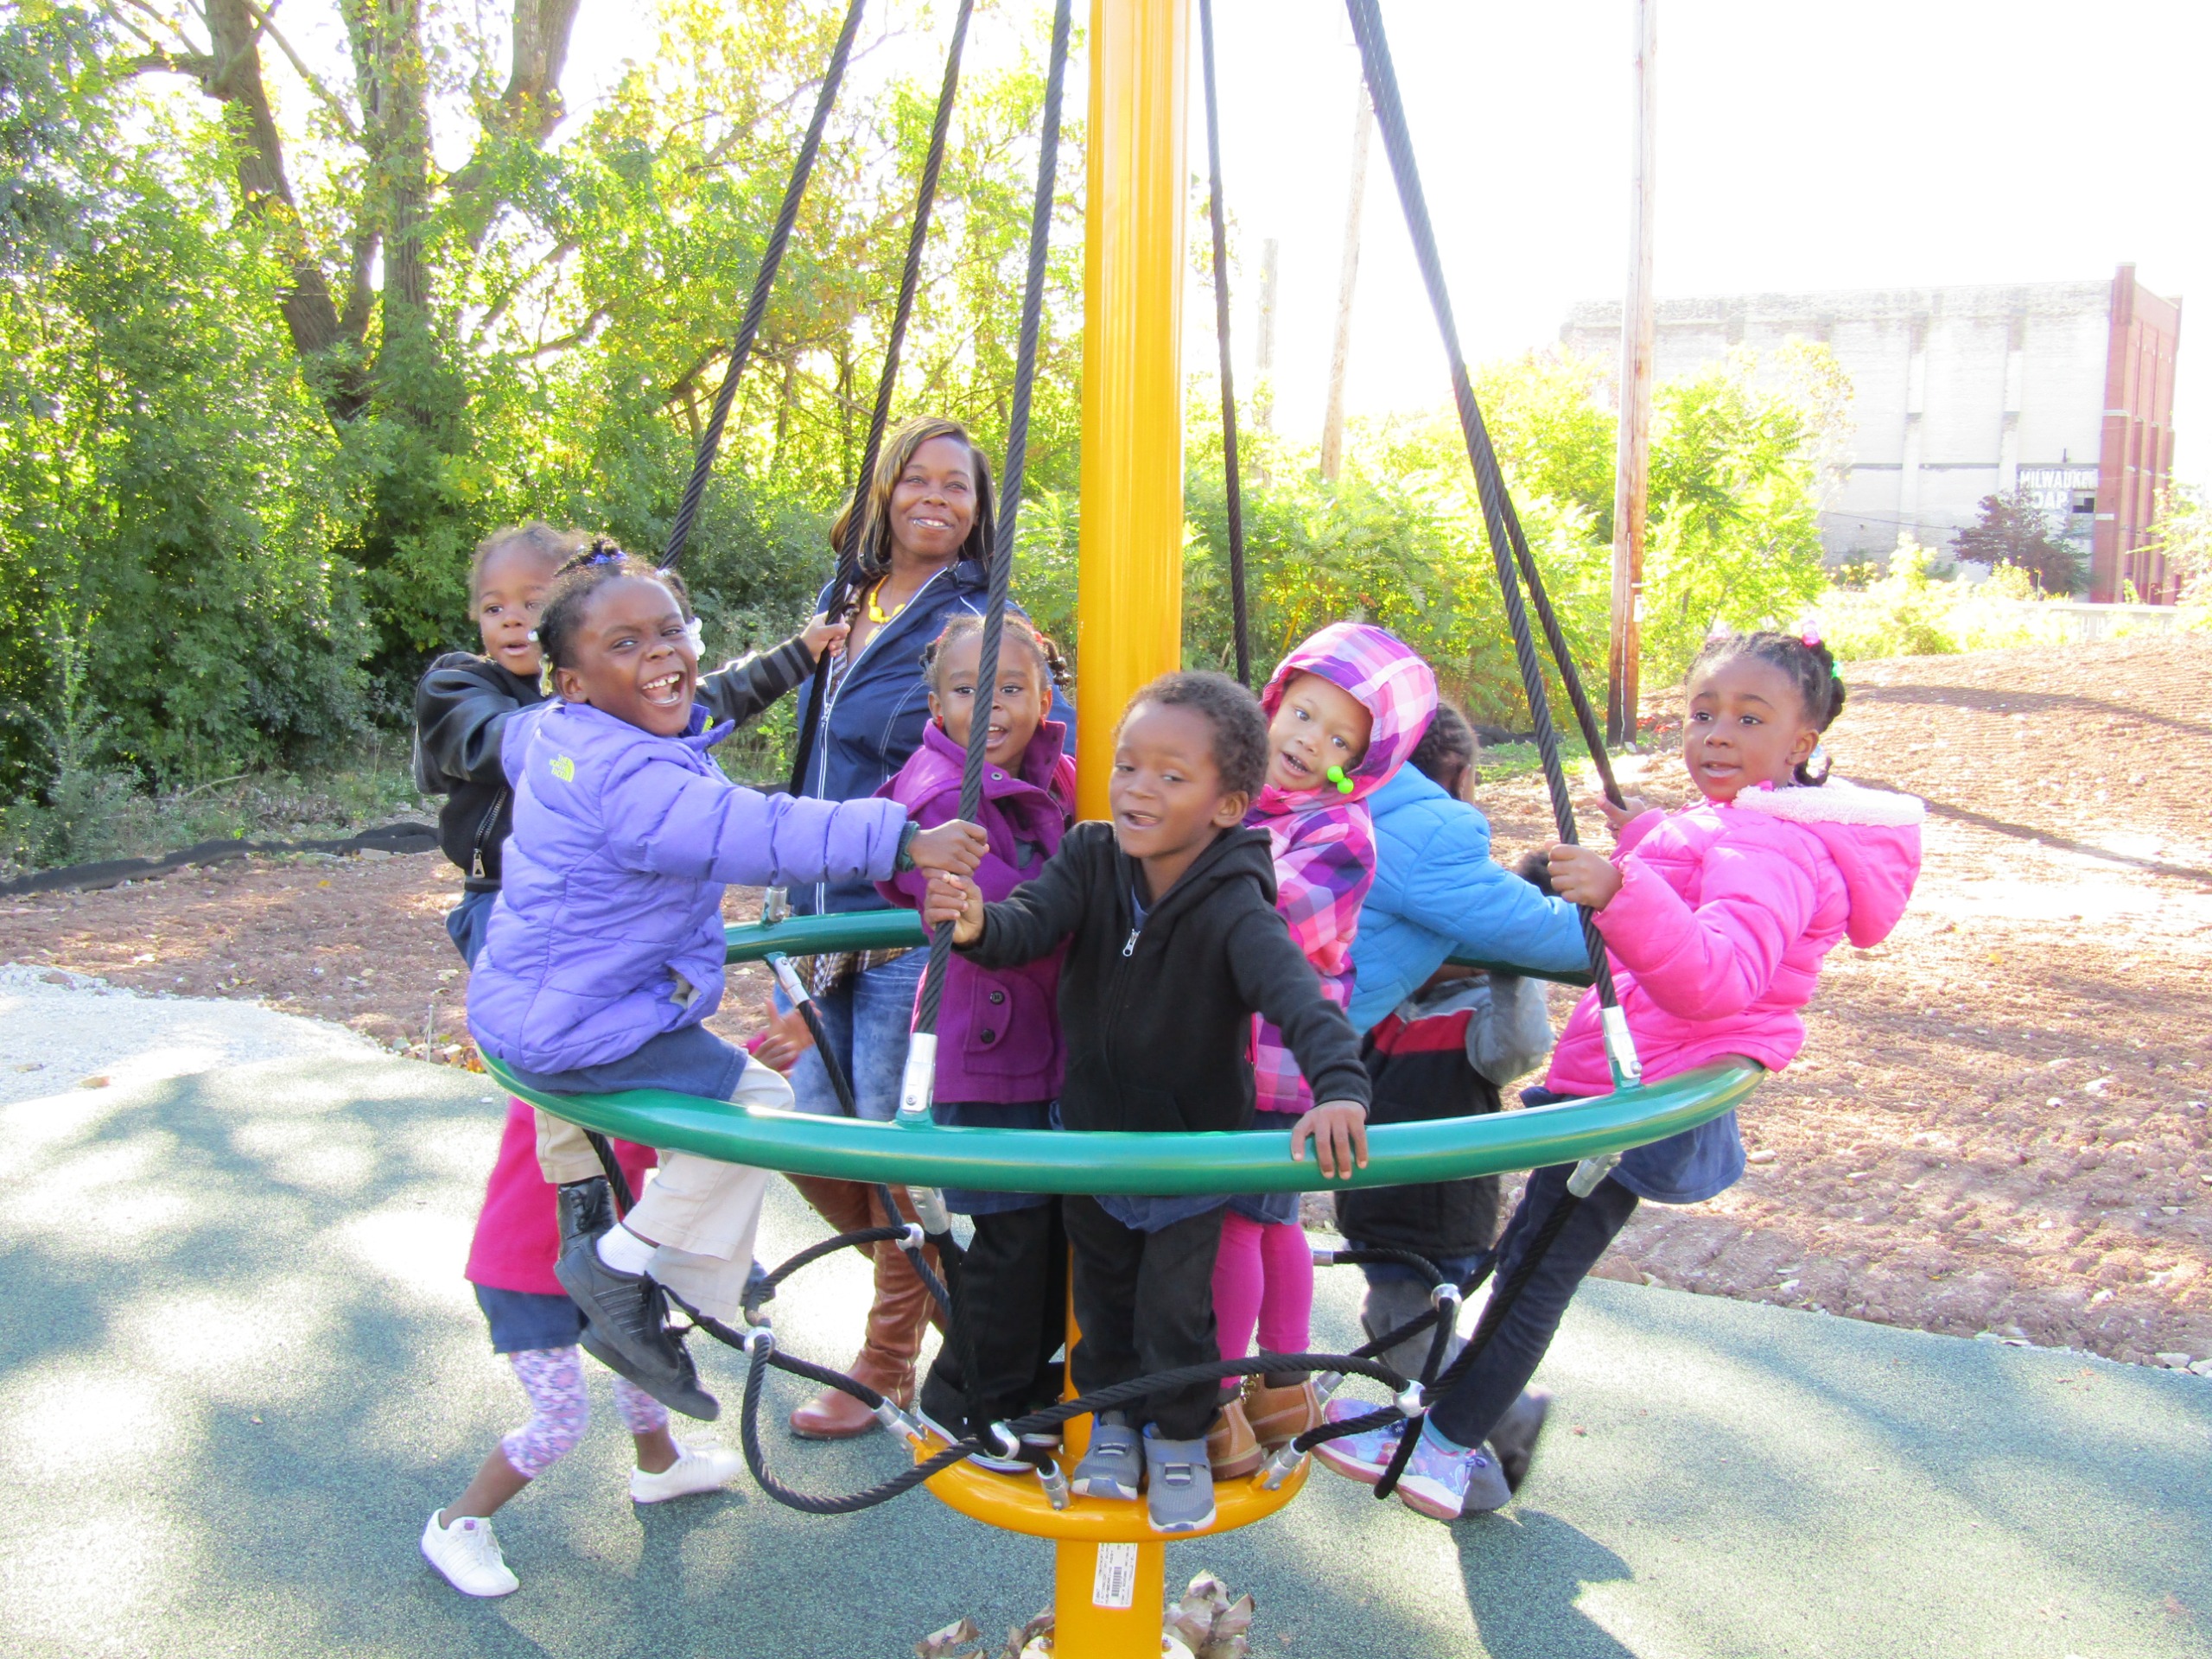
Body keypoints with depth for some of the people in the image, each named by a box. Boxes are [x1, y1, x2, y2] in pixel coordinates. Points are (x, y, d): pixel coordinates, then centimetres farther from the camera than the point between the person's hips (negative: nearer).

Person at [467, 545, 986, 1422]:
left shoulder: (552, 736, 5)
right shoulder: (632, 779, -28)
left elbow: (514, 738, 30)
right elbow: (758, 832, -38)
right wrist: (902, 840, -43)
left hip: (517, 1006, 10)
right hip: (582, 1032, -10)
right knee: (755, 1098, -7)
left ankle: (577, 1204, 50)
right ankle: (624, 1263, 2)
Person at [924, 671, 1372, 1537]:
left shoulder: (1234, 907, -28)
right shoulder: (1091, 857, -14)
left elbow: (1296, 993, -42)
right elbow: (1030, 923, -26)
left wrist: (1339, 1086, -61)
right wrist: (977, 925, -51)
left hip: (1192, 1145, -4)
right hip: (1090, 1131, 4)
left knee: (1176, 1310, 8)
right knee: (1102, 1295, 22)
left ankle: (1181, 1435, 35)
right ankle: (1114, 1416, 45)